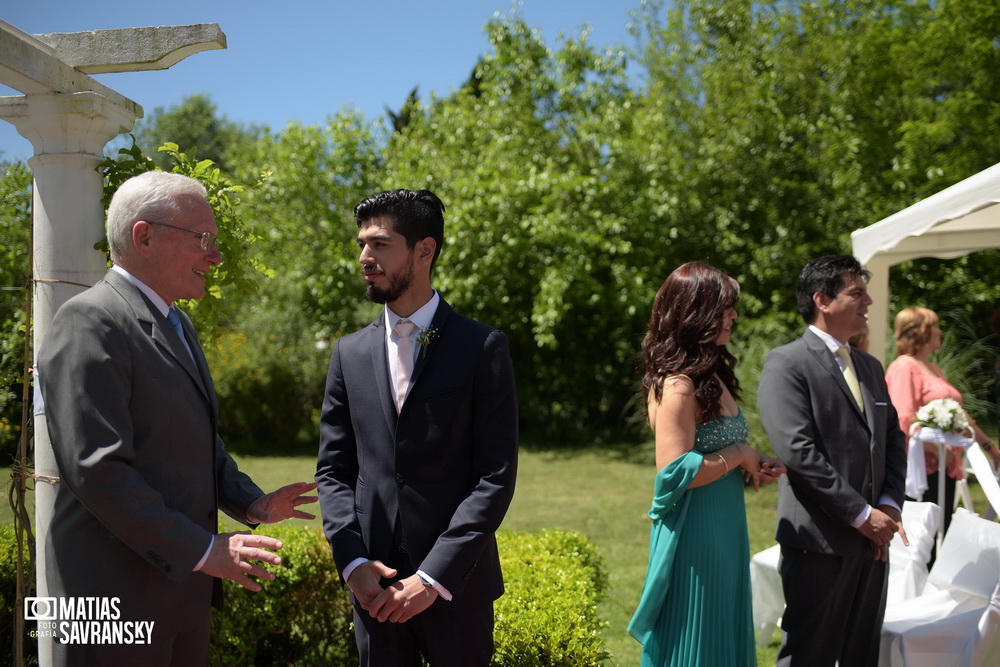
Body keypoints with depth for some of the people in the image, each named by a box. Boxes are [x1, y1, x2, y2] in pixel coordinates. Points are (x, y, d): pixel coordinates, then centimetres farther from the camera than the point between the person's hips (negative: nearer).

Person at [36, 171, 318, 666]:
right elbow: (97, 468, -22)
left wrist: (252, 503, 7)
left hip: (181, 585, 9)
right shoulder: (89, 323, -14)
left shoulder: (176, 324, 16)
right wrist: (202, 551, -21)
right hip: (116, 598, -9)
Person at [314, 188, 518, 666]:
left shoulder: (483, 348, -5)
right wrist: (352, 561, -5)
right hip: (375, 587, 3)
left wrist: (434, 576, -14)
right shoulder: (350, 353, 8)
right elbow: (332, 471, 9)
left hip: (454, 584, -3)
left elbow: (497, 476, -9)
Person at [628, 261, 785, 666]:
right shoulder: (678, 384, -18)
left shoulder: (711, 375, 11)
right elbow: (676, 472, -24)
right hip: (693, 534, -9)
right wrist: (739, 455, -13)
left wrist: (755, 465, 4)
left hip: (723, 531, 9)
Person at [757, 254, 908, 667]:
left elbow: (893, 438, 17)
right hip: (820, 539, -7)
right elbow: (797, 449, -18)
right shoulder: (786, 364, -9)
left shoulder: (870, 366, 17)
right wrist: (861, 514, -16)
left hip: (872, 538, 8)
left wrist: (890, 503, 0)